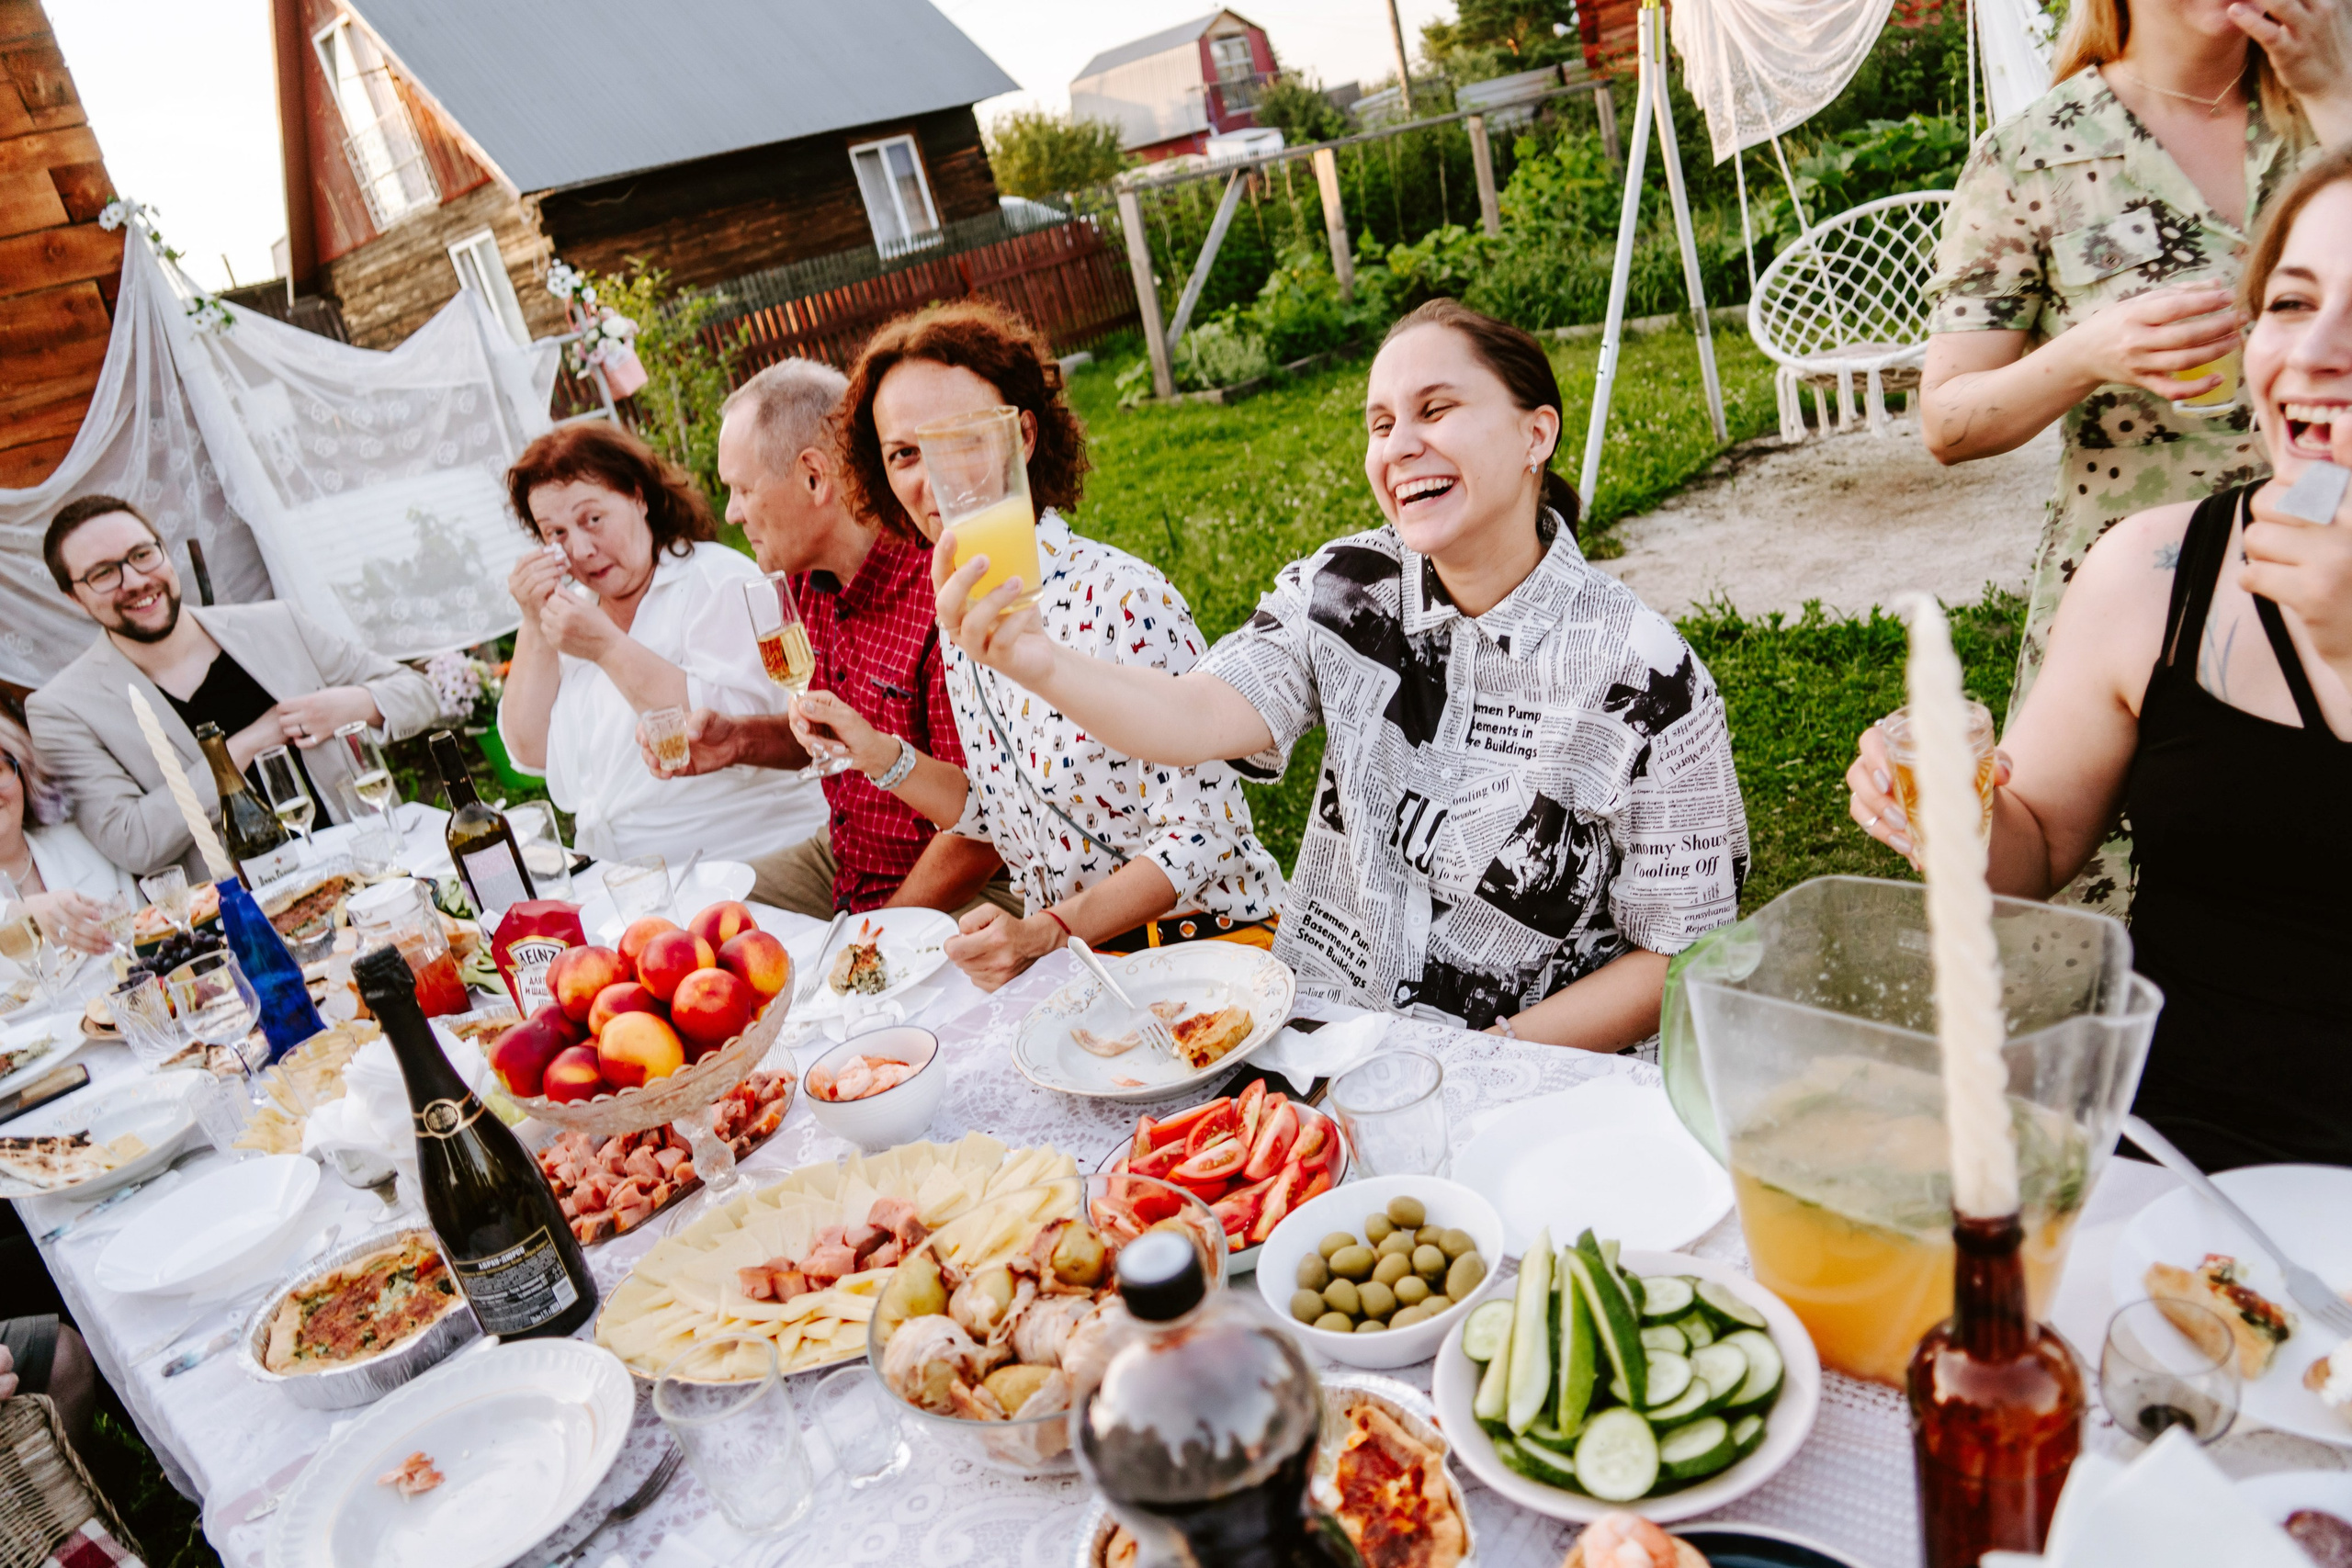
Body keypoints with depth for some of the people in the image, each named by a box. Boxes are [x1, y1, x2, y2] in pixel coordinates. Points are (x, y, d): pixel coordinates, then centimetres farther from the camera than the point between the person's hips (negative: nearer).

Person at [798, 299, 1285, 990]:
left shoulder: (1123, 599, -20)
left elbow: (1202, 837, -18)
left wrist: (1045, 934, -26)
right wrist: (878, 756, 1)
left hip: (1205, 937, -6)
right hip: (1066, 954, 6)